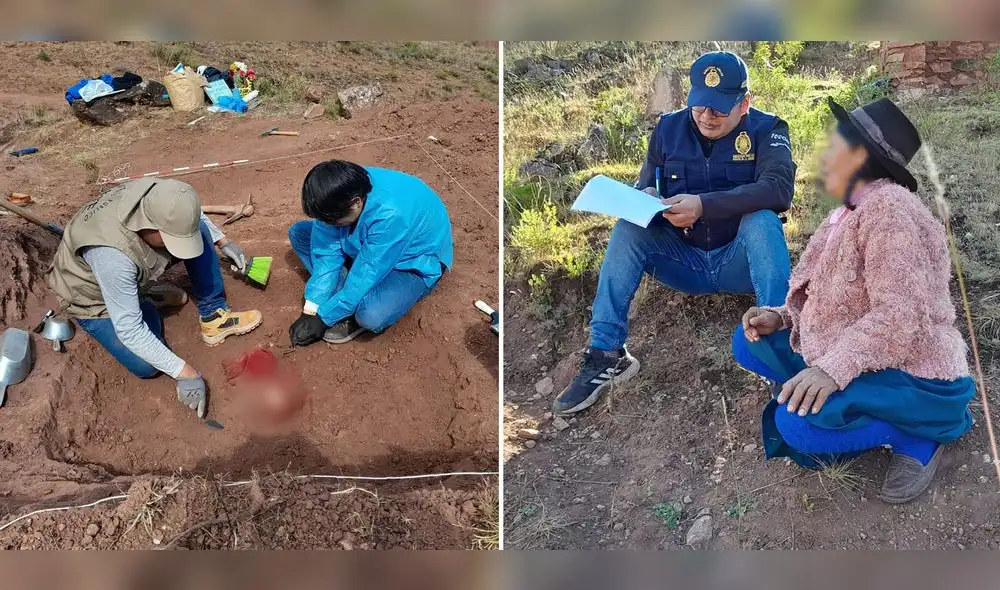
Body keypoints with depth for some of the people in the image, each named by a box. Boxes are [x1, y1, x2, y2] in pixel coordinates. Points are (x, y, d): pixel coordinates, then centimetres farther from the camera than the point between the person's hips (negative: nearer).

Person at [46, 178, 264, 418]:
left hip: (133, 272, 5)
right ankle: (143, 304, 10)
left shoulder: (158, 197, -28)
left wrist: (223, 241, -1)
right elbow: (129, 329, -38)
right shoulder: (113, 254, -44)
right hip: (95, 298, -5)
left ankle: (215, 316, -5)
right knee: (148, 367, -19)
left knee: (201, 232, -15)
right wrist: (184, 372, -39)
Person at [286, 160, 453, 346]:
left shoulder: (390, 214, -40)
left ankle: (353, 312, -1)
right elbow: (327, 252, -14)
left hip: (415, 261, -7)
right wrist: (311, 310, -19)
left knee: (371, 315, -36)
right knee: (298, 232, -2)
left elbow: (366, 275, -32)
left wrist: (323, 318, -23)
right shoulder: (341, 195, -20)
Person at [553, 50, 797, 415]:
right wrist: (645, 196, -20)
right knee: (629, 228, -20)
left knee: (761, 220, -31)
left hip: (739, 261, -3)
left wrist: (703, 205, -36)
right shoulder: (669, 129, 4)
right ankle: (606, 355, -24)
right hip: (683, 260, 3)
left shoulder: (765, 130, -6)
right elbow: (647, 182, 8)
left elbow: (779, 188, -24)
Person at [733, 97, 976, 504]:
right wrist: (782, 316, -2)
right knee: (749, 343, 4)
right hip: (861, 359, 10)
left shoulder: (888, 207, -22)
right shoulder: (852, 210, 11)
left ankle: (917, 435, -5)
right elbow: (833, 291, 14)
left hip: (909, 372, -10)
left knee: (798, 423, -31)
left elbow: (899, 316, -31)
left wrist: (831, 368, -37)